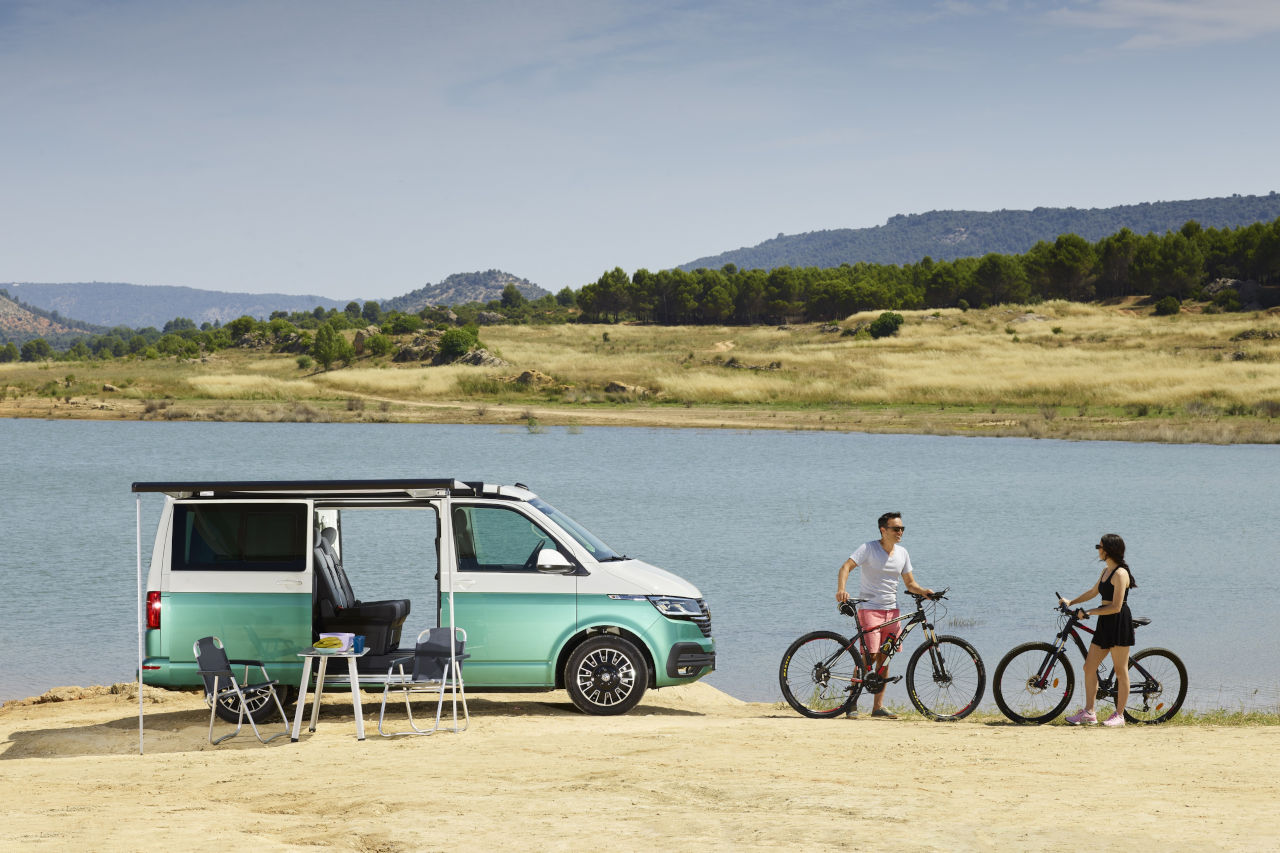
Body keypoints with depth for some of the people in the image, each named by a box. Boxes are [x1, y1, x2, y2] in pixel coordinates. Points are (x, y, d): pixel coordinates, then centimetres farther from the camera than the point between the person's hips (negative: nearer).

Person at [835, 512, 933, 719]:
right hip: (869, 608, -6)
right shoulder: (868, 548, -8)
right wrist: (841, 590, -36)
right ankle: (852, 703, -4)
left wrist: (924, 592, -6)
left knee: (884, 659, 6)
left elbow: (910, 583, 15)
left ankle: (878, 706, 12)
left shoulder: (902, 553, 10)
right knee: (868, 657, -13)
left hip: (892, 610, 6)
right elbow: (846, 567, -18)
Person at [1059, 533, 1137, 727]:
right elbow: (1093, 591, 30)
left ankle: (1119, 715, 4)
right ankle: (1088, 712, 11)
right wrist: (1071, 602, 23)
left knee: (1121, 671, -1)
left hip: (1119, 623, -10)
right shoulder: (1106, 570, 14)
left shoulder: (1120, 573, -15)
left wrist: (1088, 612, -16)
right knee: (1089, 667, 7)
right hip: (1105, 624, 10)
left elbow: (1116, 607, -20)